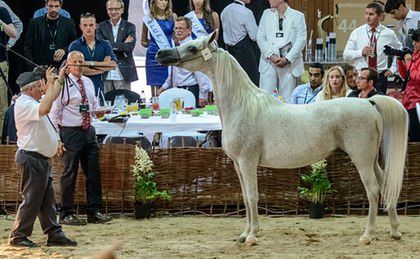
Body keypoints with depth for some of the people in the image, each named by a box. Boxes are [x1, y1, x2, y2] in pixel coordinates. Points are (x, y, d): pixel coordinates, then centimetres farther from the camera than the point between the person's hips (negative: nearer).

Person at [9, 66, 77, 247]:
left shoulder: (31, 102, 15)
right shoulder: (24, 105, -17)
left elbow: (52, 96, 33)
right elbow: (44, 109, -36)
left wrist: (60, 78, 30)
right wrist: (50, 83, -28)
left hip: (41, 159, 10)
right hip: (31, 158, -10)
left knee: (47, 199, 11)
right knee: (31, 199, -6)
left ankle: (54, 234, 14)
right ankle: (18, 236, 1)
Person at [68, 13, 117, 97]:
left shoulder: (105, 44, 11)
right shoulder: (74, 46, 2)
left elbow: (113, 65, -1)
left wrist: (92, 63, -7)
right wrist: (102, 69, -2)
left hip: (98, 87, 2)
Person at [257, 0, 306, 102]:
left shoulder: (298, 16, 4)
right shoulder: (267, 14, 13)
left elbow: (301, 40, -2)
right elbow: (260, 37, 7)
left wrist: (287, 59, -11)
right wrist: (271, 55, -8)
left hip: (289, 62, -2)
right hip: (269, 62, 2)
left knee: (287, 100, -3)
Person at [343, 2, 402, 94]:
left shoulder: (389, 34, 5)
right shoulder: (357, 33, 3)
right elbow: (346, 54, 0)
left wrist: (392, 69, 9)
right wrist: (361, 52, -17)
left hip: (380, 77, 0)